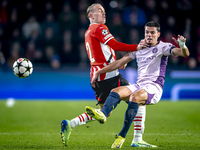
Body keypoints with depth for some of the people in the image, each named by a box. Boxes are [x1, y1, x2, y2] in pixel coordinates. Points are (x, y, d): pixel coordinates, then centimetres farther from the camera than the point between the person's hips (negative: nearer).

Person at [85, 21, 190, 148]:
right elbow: (120, 63, 24)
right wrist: (99, 72, 21)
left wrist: (183, 46, -33)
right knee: (116, 92, -23)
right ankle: (103, 114, -54)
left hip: (154, 87, -5)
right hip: (139, 86, 5)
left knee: (135, 97, -35)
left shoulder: (163, 47, 6)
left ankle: (122, 136, -34)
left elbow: (185, 54, -8)